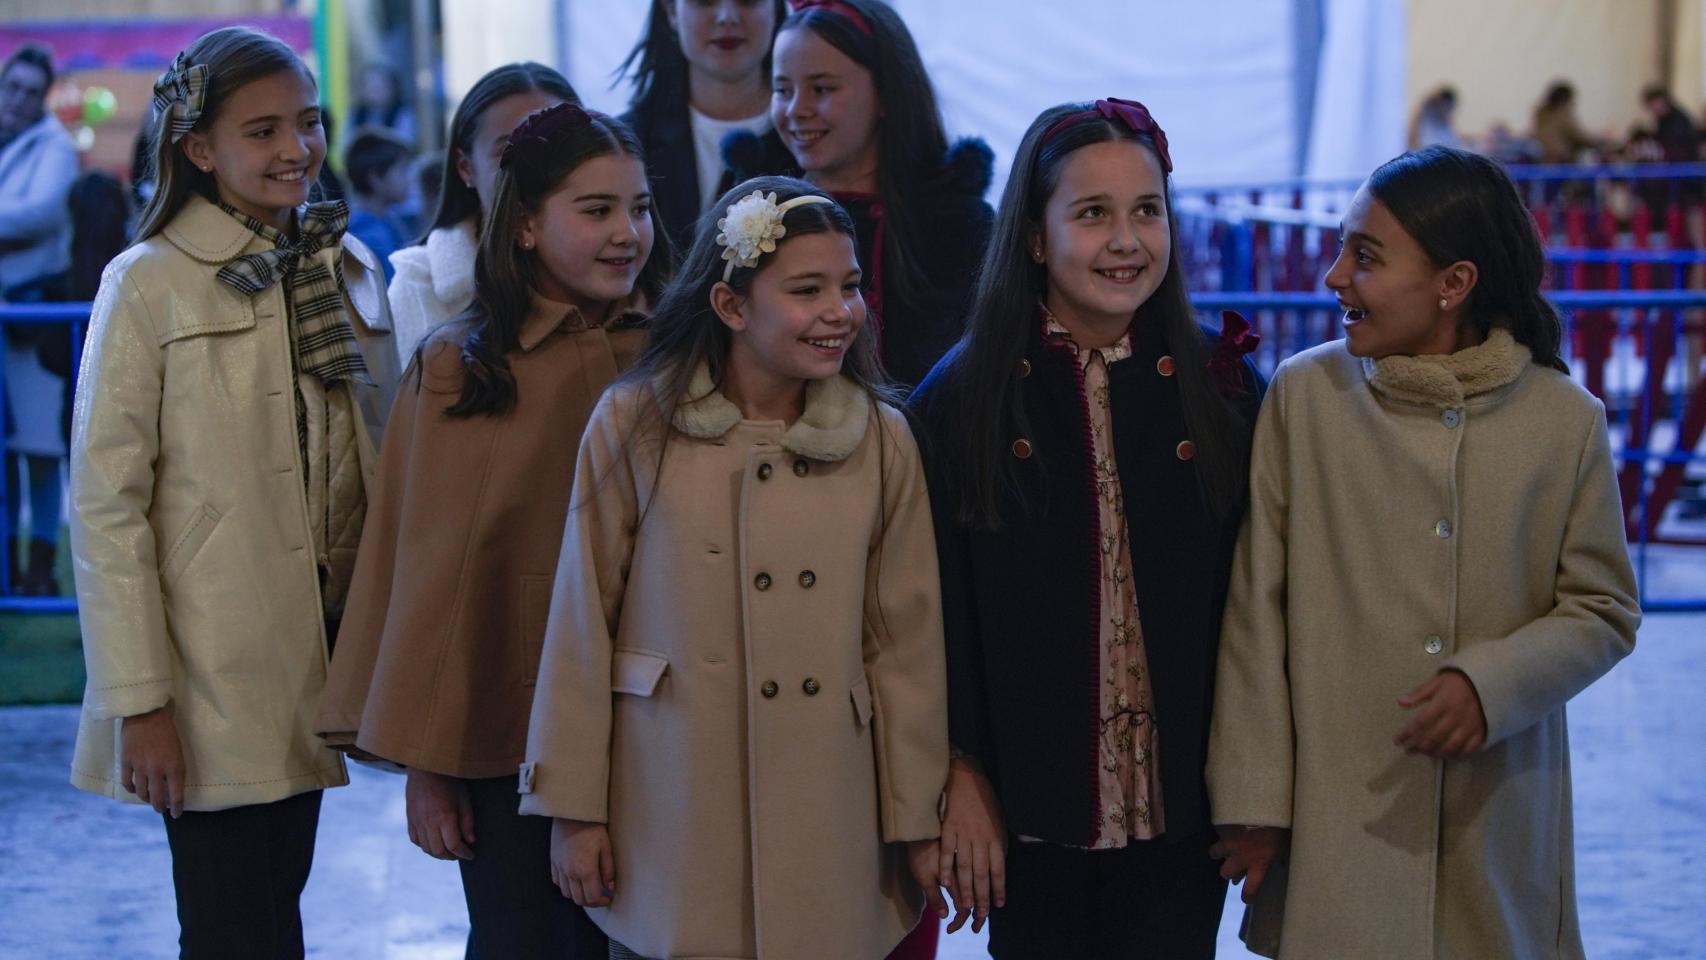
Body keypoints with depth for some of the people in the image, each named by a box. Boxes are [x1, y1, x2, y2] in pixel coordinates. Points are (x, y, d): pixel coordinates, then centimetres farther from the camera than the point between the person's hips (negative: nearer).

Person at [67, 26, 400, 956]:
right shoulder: (149, 285, -8)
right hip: (212, 672, -5)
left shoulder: (350, 269, 8)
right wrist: (138, 700, -14)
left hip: (320, 648, 5)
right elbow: (104, 505, -10)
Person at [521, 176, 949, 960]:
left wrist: (917, 820, 4)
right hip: (672, 830, -1)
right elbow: (582, 628, -1)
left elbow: (905, 642, 4)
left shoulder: (882, 443, 2)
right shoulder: (635, 426, -2)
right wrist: (573, 809, -1)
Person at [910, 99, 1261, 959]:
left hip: (1180, 801, 1)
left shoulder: (1219, 390, 1)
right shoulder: (962, 397, -2)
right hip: (1032, 801, -1)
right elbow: (938, 610, -3)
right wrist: (962, 782, -8)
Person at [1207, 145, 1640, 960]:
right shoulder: (1304, 395, -3)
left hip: (1497, 826, 1)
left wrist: (1491, 683, -16)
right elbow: (1254, 610, -2)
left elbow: (1604, 612, 3)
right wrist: (1252, 798, -4)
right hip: (1335, 824, -1)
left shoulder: (1565, 420, -2)